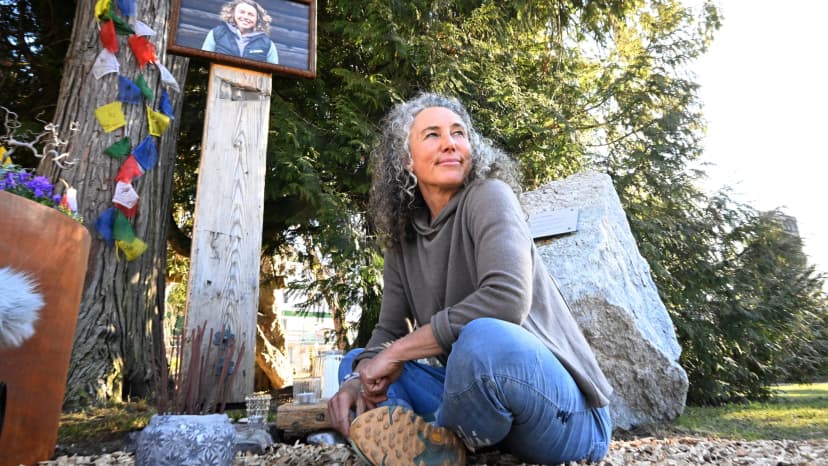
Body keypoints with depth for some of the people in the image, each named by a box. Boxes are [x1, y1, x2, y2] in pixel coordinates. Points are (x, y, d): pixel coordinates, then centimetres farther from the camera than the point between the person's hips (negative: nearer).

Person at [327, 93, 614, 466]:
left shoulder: (489, 196, -12)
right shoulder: (404, 238, 7)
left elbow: (505, 300, -28)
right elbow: (389, 330, 7)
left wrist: (398, 353, -19)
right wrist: (360, 377, -15)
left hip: (563, 411, -6)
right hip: (477, 392, 7)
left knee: (485, 339, -38)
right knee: (354, 362, 8)